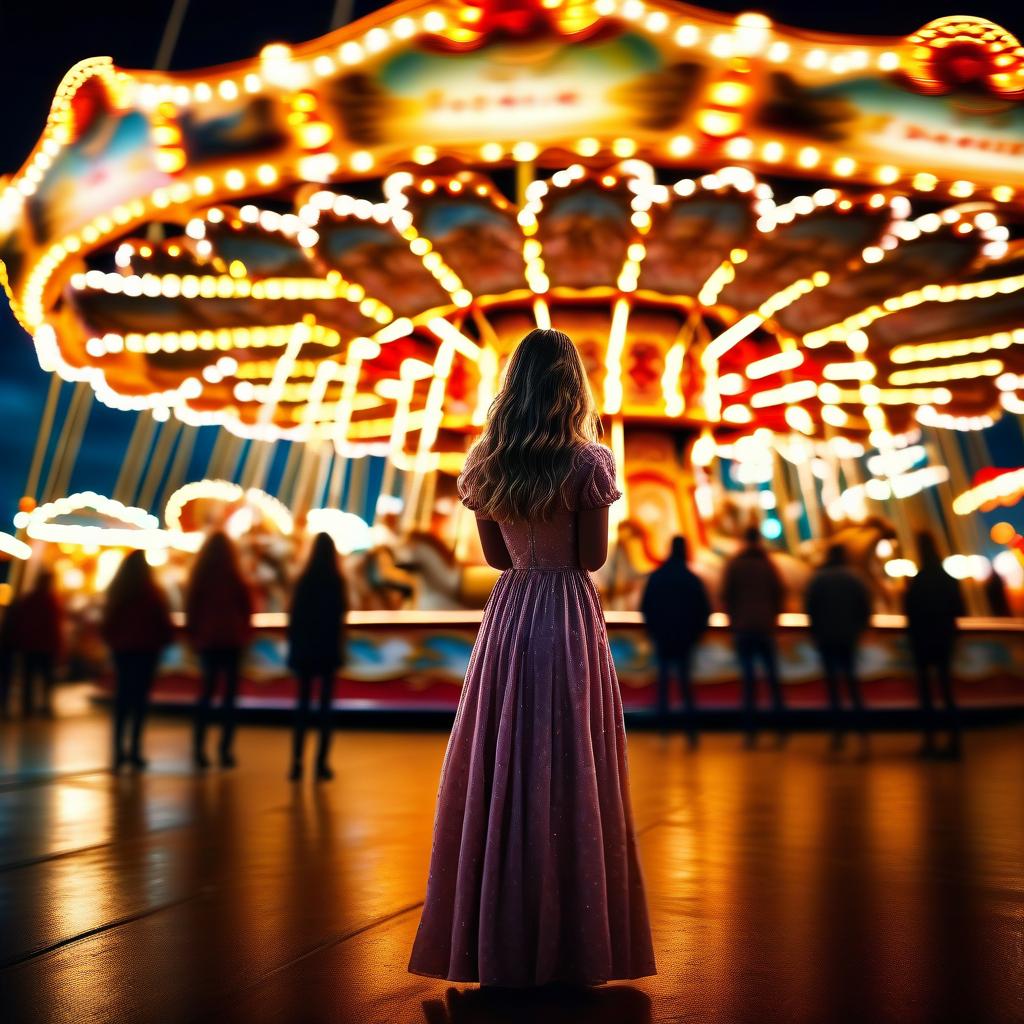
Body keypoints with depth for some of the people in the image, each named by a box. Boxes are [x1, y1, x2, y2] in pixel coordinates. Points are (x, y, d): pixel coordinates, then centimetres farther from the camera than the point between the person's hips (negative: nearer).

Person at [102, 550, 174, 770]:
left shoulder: (115, 593, 5)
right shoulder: (152, 593, -7)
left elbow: (107, 622, 9)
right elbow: (164, 622, -5)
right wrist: (164, 640, 11)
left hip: (121, 650, 4)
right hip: (146, 648, -4)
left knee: (122, 696, 10)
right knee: (140, 697, -3)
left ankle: (119, 748, 6)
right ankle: (135, 749, -7)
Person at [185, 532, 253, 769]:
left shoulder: (199, 577, 0)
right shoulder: (234, 577, -8)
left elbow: (190, 607, 5)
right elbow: (247, 607, -1)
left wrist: (194, 636, 15)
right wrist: (244, 634, 13)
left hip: (206, 640, 3)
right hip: (231, 640, -3)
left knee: (206, 691, 12)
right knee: (230, 692, 2)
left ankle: (199, 747, 5)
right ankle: (225, 749, -2)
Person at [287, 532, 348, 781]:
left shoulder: (304, 580, -1)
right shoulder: (337, 581, -7)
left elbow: (294, 616, 0)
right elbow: (340, 616, -6)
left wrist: (294, 648, 7)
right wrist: (340, 649, 4)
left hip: (304, 648, 2)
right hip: (328, 648, -2)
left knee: (303, 704, 8)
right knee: (325, 705, 3)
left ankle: (297, 762, 3)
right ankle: (322, 763, -1)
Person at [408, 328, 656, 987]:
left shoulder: (485, 465, 4)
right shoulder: (589, 463, -9)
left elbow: (496, 555, 10)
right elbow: (592, 557, -6)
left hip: (508, 614, 4)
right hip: (571, 617, -4)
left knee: (501, 767, 9)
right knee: (569, 770, 4)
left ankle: (499, 940, 19)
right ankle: (570, 945, 14)